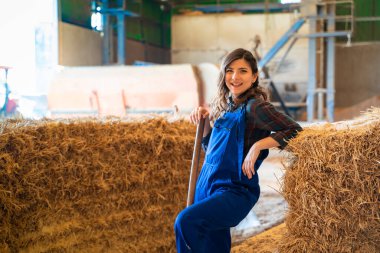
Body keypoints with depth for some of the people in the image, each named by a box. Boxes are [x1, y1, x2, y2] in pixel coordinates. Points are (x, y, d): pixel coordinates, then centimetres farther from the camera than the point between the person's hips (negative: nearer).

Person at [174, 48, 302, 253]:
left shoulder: (254, 106, -12)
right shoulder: (225, 105, 11)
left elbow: (295, 130, -17)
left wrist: (258, 145, -24)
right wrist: (205, 117, 8)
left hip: (235, 191, -8)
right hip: (207, 184, 8)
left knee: (187, 221, -29)